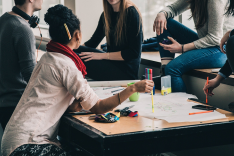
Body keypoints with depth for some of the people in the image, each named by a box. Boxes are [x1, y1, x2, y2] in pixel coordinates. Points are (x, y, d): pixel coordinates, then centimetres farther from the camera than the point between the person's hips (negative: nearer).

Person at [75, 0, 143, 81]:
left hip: (126, 71, -7)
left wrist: (102, 55, -18)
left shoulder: (131, 13, -11)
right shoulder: (106, 14, 11)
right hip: (111, 64, 7)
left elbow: (134, 53, -15)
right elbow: (93, 42, 15)